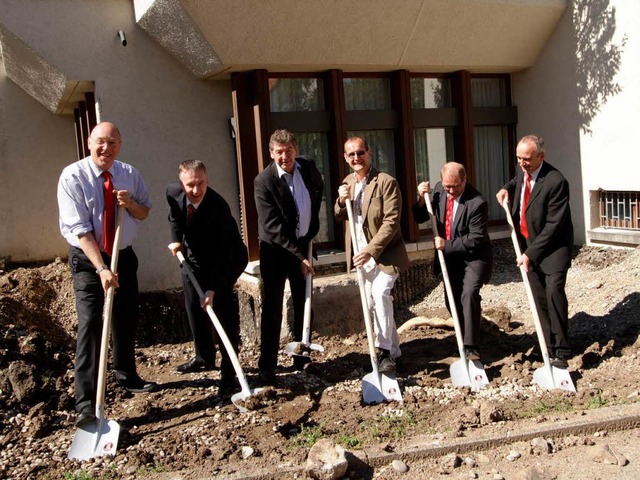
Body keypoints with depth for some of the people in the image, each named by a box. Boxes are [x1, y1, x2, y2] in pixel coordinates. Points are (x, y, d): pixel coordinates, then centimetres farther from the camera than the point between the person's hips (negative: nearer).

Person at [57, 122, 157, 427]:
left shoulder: (130, 174, -1)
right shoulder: (72, 177, -16)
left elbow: (144, 213, 9)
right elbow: (79, 229, -22)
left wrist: (130, 203, -15)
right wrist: (101, 268, -30)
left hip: (123, 256, 5)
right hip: (87, 259, -5)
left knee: (126, 320, 15)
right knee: (90, 324, -13)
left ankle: (127, 376, 38)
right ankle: (86, 402, -9)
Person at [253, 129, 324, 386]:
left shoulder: (308, 167, -4)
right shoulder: (263, 181, -19)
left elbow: (318, 189, 20)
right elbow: (273, 227, -20)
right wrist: (298, 257, -21)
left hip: (304, 244, 5)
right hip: (276, 249, -5)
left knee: (304, 304, 11)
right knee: (272, 306, -4)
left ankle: (302, 359, 24)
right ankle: (267, 366, 3)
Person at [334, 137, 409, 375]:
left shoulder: (386, 182, -15)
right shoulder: (347, 182, 7)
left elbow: (391, 222, -20)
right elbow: (339, 217, 14)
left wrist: (371, 250, -25)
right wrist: (342, 201, -8)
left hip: (386, 253, -7)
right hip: (362, 254, 7)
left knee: (380, 293, -25)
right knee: (371, 304, 11)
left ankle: (385, 351, -14)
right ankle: (392, 351, 26)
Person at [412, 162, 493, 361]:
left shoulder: (477, 203, -24)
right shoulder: (439, 189, -5)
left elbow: (476, 239, -23)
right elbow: (420, 218, 0)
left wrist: (447, 245, -23)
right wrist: (422, 199, -17)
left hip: (473, 256, -6)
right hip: (450, 256, 6)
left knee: (469, 294, -24)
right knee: (452, 300, 11)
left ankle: (470, 347, -18)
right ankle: (464, 338, 29)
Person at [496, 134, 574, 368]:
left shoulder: (556, 182, -23)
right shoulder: (523, 171, 1)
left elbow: (554, 225, -22)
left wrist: (531, 253, -22)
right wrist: (507, 188, 5)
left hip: (552, 246, -7)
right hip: (528, 244, 7)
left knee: (554, 291, -20)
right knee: (539, 298, 8)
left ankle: (561, 351, -12)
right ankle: (550, 347, 17)